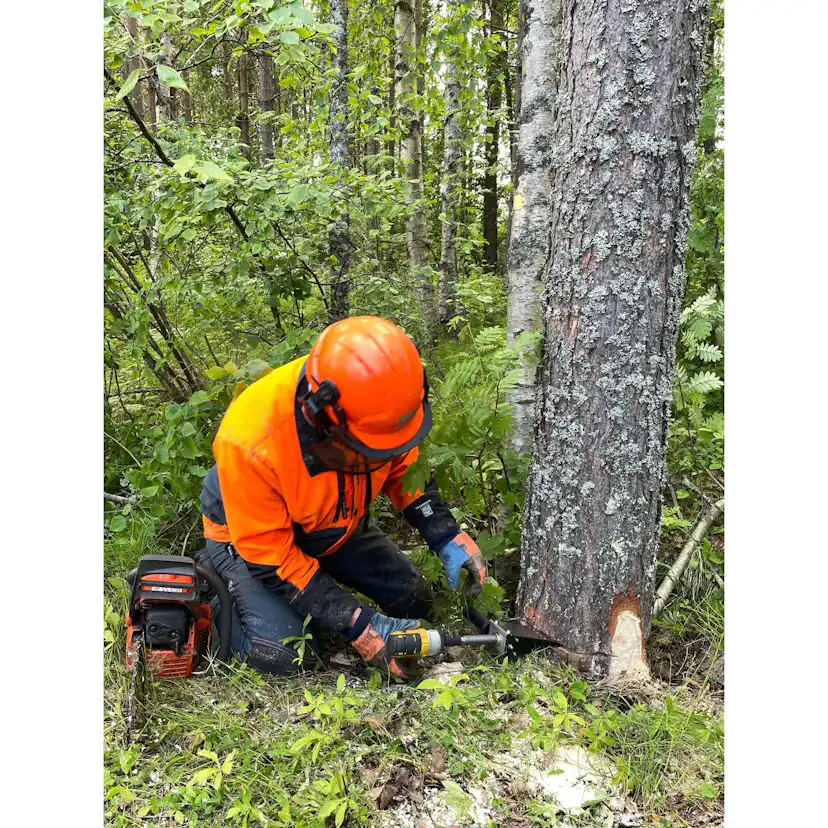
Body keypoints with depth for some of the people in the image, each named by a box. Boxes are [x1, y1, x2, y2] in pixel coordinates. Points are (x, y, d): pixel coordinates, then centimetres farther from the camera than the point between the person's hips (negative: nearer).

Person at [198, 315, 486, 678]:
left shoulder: (379, 404, -27)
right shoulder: (251, 441, -41)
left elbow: (401, 463, -4)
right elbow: (269, 557, -29)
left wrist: (447, 537, -16)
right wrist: (356, 625, -31)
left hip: (336, 524, 5)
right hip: (253, 534, -5)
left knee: (413, 602, 3)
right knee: (283, 653, -22)